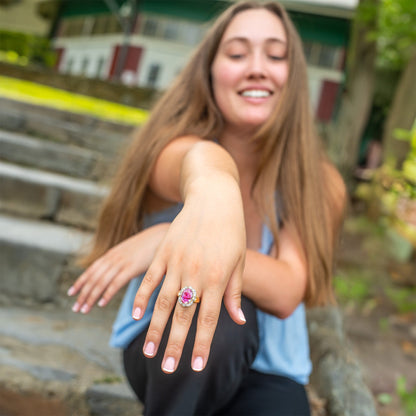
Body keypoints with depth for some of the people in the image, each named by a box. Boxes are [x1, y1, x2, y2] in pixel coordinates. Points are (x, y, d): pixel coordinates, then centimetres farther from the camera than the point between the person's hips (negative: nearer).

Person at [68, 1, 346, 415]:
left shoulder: (320, 183, -11)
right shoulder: (171, 148, -15)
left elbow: (287, 292, -26)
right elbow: (200, 156, -41)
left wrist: (170, 237, -39)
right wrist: (213, 186, -65)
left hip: (265, 370, 2)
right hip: (163, 348, -1)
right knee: (218, 316, -33)